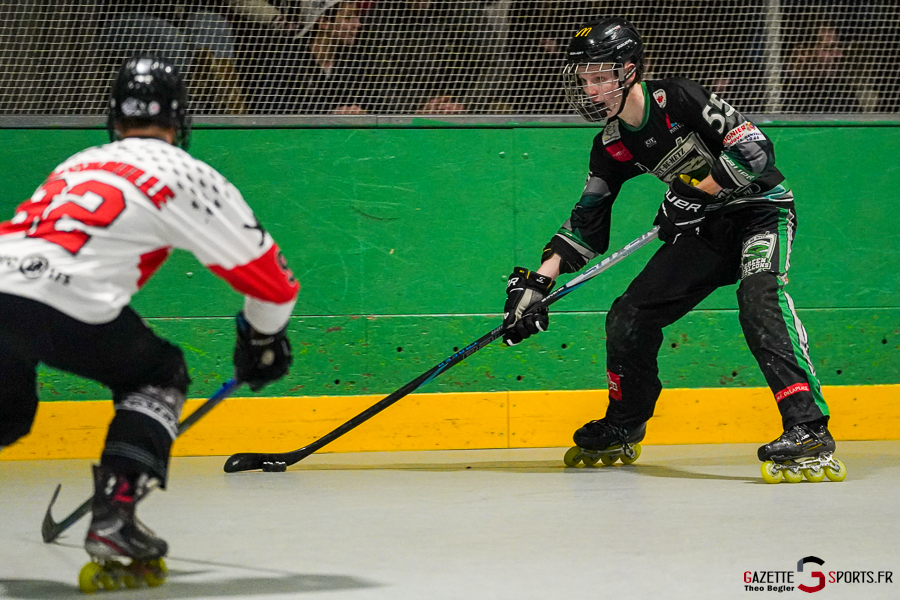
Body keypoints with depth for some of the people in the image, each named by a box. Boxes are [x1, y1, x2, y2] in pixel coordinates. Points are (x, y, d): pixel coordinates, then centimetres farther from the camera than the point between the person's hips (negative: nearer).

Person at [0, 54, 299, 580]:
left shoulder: (76, 165, 32)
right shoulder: (185, 175, 13)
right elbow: (266, 273, 16)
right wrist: (265, 338, 35)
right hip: (67, 304, -5)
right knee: (158, 377, 20)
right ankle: (112, 516, 5)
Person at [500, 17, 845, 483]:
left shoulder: (679, 100, -22)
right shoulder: (611, 148, 0)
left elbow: (755, 150, -25)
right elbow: (586, 223, 5)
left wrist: (696, 191, -24)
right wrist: (538, 281, -5)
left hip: (759, 207, -7)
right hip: (705, 229, 7)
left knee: (759, 297, -34)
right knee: (629, 316, 3)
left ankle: (809, 430, -43)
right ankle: (622, 430, 28)